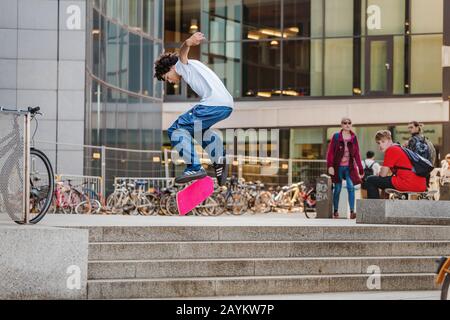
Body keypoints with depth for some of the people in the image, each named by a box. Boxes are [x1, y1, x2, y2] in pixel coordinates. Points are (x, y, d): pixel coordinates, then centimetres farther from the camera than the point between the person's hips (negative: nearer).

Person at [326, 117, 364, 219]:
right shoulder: (336, 136, -1)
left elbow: (357, 154, 8)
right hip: (338, 166, -1)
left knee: (351, 187, -14)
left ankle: (352, 212, -15)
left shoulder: (353, 137, 6)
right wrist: (330, 166, -13)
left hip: (349, 167, 1)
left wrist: (360, 169, 5)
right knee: (338, 188, 3)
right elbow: (330, 152, -3)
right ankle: (335, 211, 16)